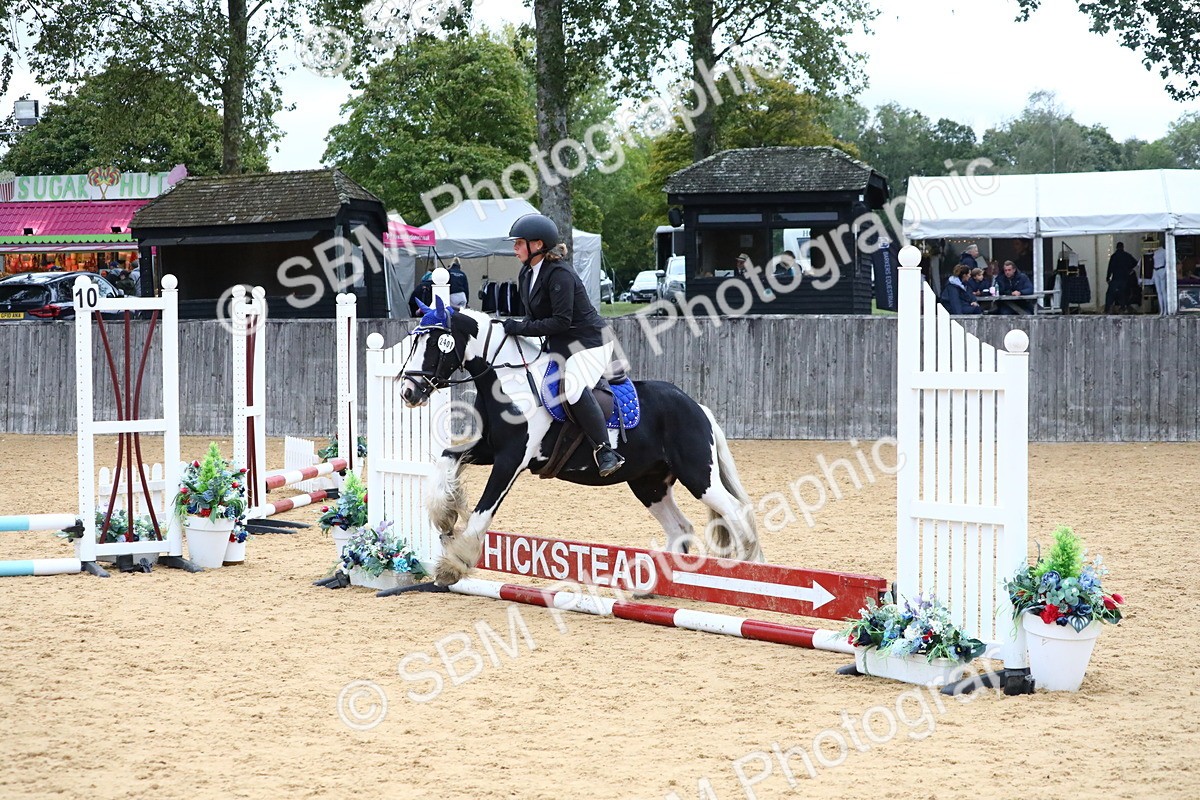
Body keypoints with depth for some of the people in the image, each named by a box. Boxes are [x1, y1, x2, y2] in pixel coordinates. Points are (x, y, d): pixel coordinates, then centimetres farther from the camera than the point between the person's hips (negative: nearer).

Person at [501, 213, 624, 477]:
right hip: (560, 345, 11)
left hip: (589, 341, -11)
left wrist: (521, 328, -24)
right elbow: (536, 316, 14)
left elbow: (561, 321, -26)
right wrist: (517, 327, -6)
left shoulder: (559, 274, -22)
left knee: (574, 388, -30)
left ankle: (604, 450, -26)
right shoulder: (527, 273, 7)